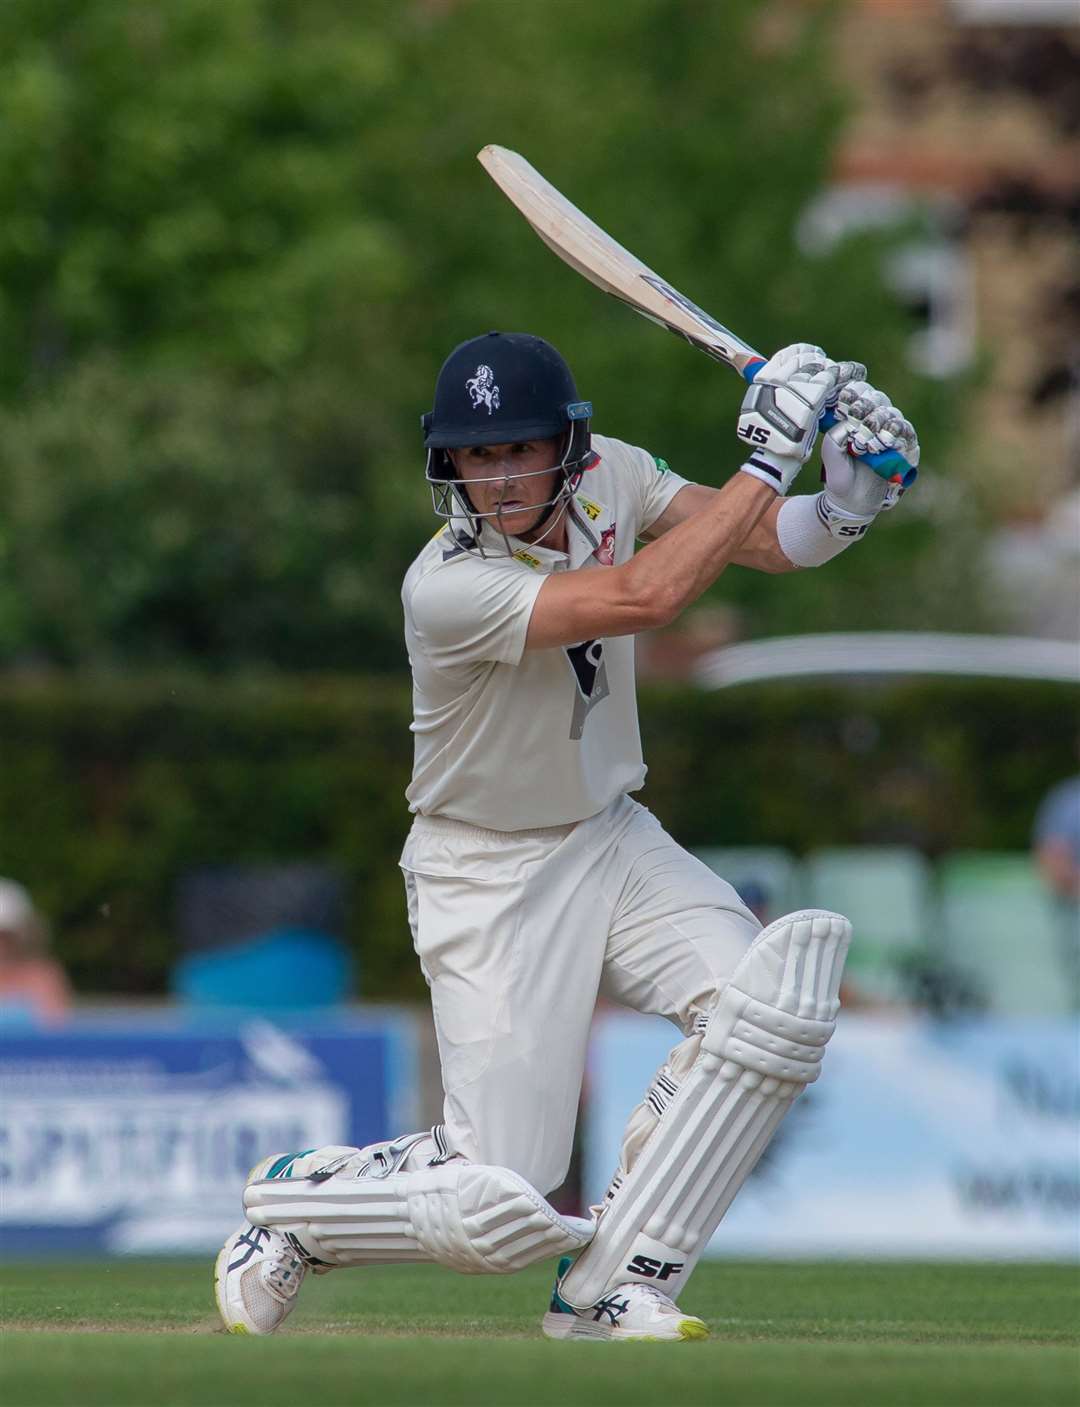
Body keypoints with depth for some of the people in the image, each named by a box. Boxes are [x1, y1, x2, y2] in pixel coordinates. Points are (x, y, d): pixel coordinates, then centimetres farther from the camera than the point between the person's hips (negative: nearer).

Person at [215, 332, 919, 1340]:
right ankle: (292, 1203, 20)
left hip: (612, 839, 6)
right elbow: (647, 596, -37)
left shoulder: (610, 475, -6)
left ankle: (612, 1285, -8)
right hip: (492, 885, -6)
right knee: (502, 1211, -12)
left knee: (777, 992, -22)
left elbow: (768, 541, -6)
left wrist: (845, 505, -29)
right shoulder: (448, 588, -28)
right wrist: (770, 457, -33)